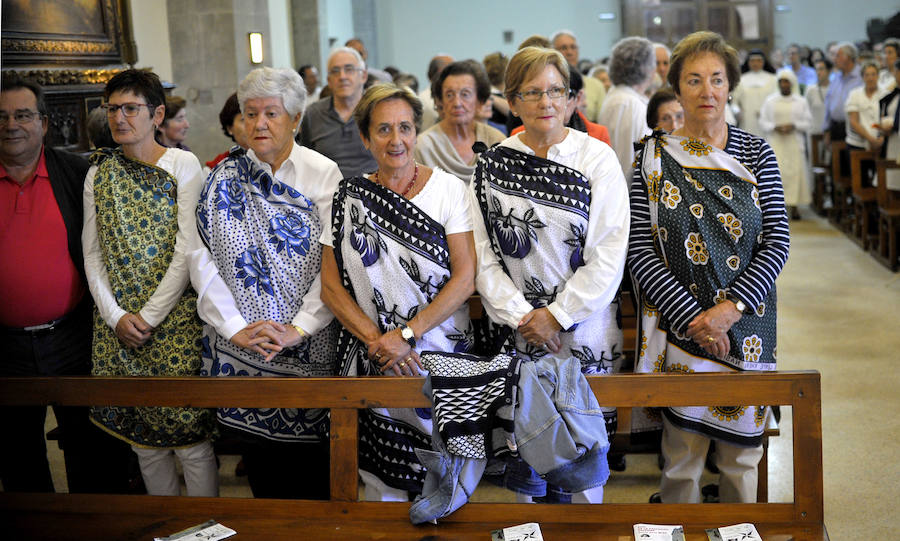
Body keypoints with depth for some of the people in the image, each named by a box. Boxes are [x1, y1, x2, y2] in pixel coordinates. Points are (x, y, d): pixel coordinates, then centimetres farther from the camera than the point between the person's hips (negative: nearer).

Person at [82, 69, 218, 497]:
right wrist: (115, 316, -7)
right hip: (116, 324, 4)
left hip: (173, 320, -4)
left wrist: (148, 316, -12)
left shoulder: (183, 165, -3)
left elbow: (187, 251, -10)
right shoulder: (99, 173, 9)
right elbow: (92, 254, 6)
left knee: (189, 437, -3)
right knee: (142, 438, 11)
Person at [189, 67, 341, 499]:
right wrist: (235, 328, -10)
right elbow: (202, 258, 0)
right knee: (257, 448, 10)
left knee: (312, 447, 3)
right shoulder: (224, 177, 5)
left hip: (310, 350, -2)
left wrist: (299, 327, -16)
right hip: (240, 350, 2)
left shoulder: (324, 174, -1)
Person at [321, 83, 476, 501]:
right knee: (384, 479, 7)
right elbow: (330, 285, 1)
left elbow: (465, 277, -8)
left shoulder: (448, 189, -2)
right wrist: (376, 340, -11)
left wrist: (407, 333, -15)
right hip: (372, 361, 1)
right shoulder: (349, 196, 3)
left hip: (442, 354, -1)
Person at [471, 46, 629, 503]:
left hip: (584, 330, -1)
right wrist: (522, 316, -8)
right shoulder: (492, 165, 4)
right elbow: (483, 254, 1)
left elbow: (609, 255, -8)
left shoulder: (597, 160, -3)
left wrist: (557, 315, -11)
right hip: (518, 331, 2)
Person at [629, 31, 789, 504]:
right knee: (681, 456, 6)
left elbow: (777, 241, -3)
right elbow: (640, 252, -6)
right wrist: (692, 318, -15)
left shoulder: (756, 153, 3)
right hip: (678, 326, -1)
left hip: (746, 327, 2)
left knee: (741, 453, 12)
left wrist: (730, 308, -16)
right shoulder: (655, 156, -2)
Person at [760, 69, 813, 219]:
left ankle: (794, 205, 1)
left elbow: (808, 122, 6)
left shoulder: (801, 102, 8)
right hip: (775, 143, 0)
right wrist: (775, 127, -13)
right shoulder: (770, 101, 8)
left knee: (795, 172, -4)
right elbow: (762, 121, 5)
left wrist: (794, 126, -11)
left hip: (795, 143, 1)